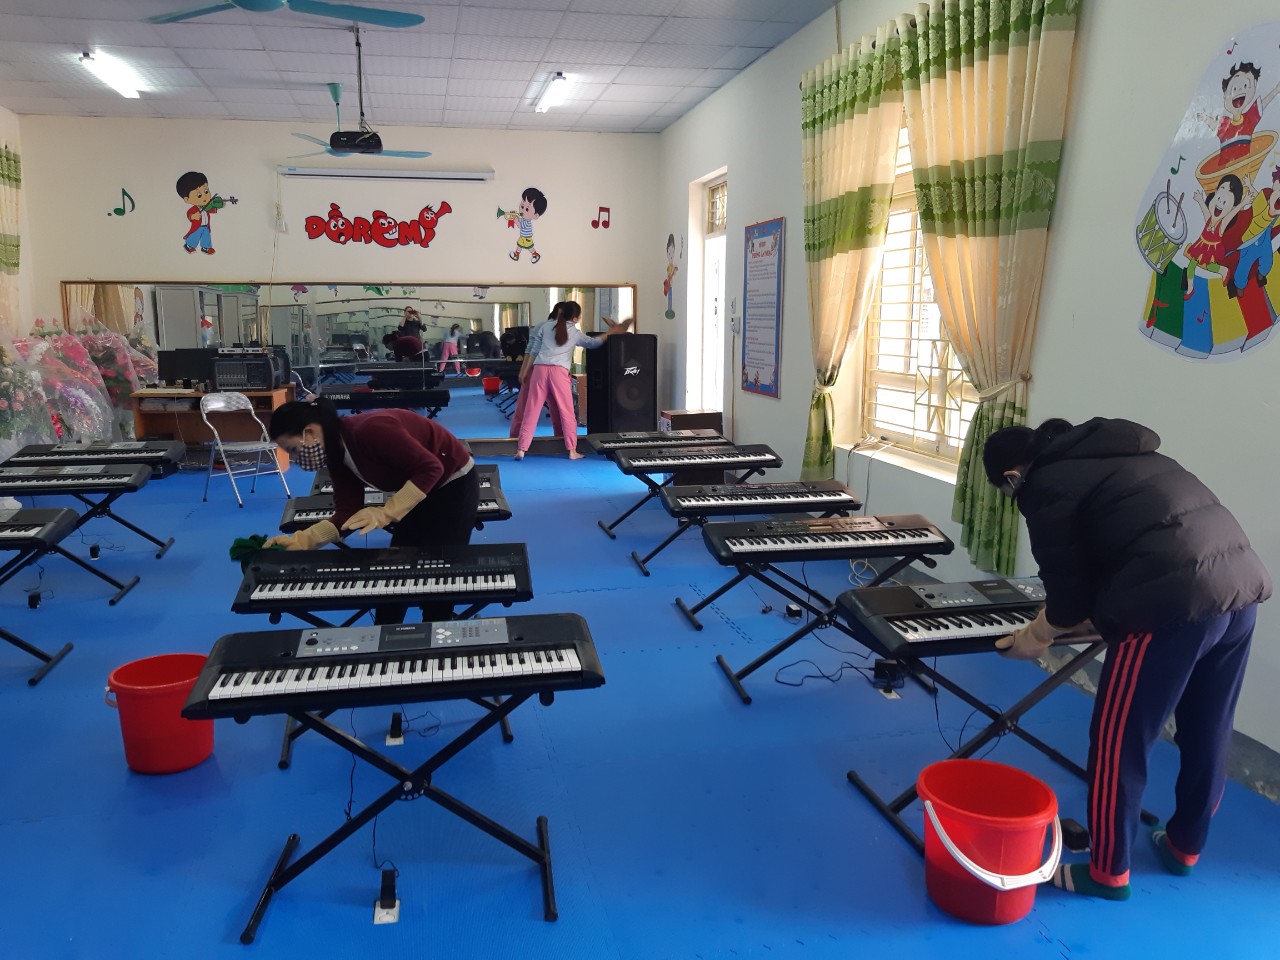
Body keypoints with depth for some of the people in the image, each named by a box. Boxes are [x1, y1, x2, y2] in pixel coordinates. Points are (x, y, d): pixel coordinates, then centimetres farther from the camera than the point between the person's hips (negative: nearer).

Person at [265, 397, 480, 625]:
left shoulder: (369, 430, -32)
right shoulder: (337, 456, -4)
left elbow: (431, 468, -32)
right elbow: (348, 513, -7)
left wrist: (387, 513, -33)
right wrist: (299, 542, -18)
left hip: (454, 484, -8)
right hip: (419, 490, 8)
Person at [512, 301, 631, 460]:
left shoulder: (545, 326, 13)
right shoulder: (575, 332, 10)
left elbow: (533, 351, 11)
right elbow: (593, 343, 19)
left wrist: (524, 373, 15)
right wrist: (611, 332, 28)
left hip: (539, 369, 2)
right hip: (559, 372, -2)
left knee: (531, 412, 3)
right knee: (567, 412, 9)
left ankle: (521, 450, 1)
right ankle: (572, 451, 12)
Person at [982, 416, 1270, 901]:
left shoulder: (1046, 486, 1)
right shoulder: (1113, 454, 25)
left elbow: (1069, 594, 0)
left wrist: (1035, 636, 19)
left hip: (1173, 602, -9)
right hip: (1242, 584, 9)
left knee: (1118, 742, 7)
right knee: (1207, 734, 24)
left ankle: (1108, 871, 22)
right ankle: (1185, 846, 43)